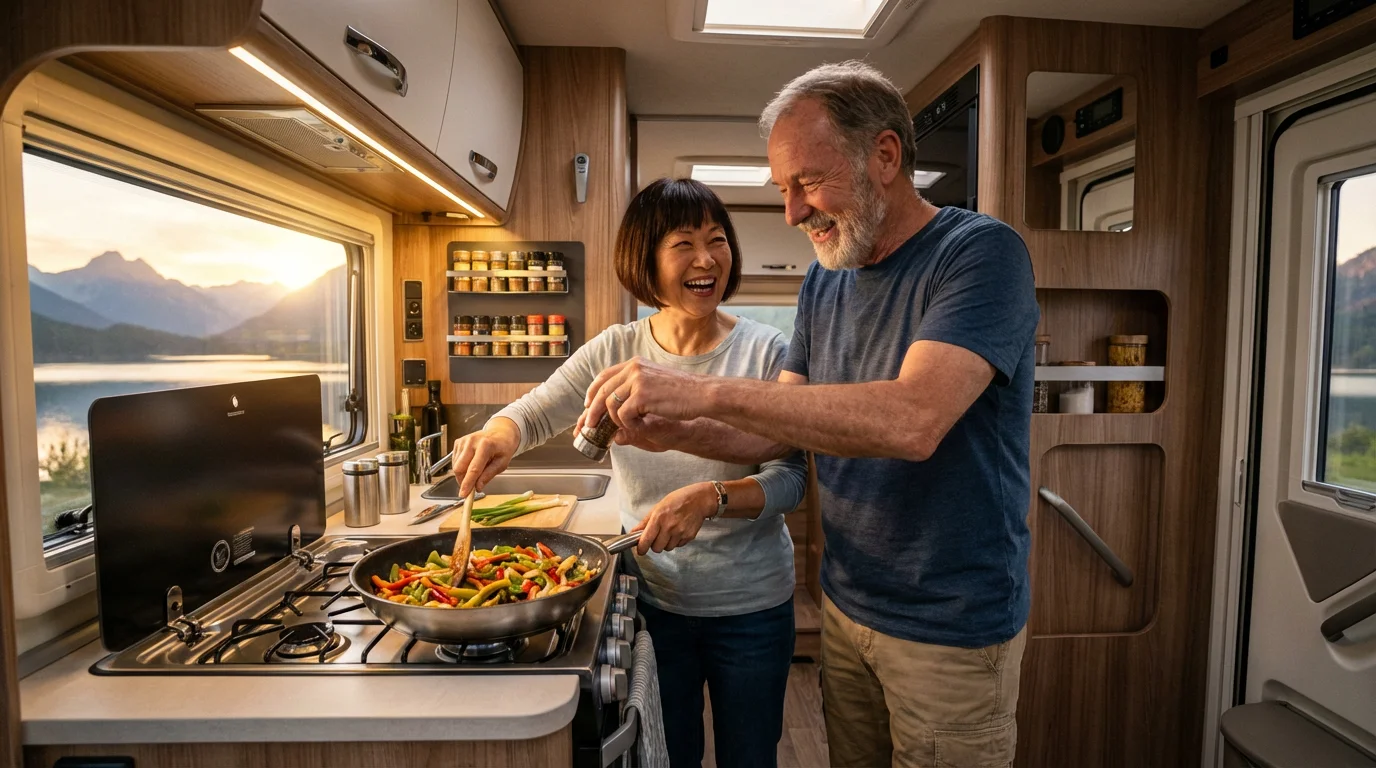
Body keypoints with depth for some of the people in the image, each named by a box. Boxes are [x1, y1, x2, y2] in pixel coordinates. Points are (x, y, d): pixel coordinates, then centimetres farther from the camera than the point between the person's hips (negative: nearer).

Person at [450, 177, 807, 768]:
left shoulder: (764, 352, -12)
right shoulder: (615, 350, -5)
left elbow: (789, 476, -13)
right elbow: (534, 412, 1)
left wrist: (713, 496, -31)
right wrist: (500, 434, -22)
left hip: (751, 607, -1)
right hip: (654, 601, 2)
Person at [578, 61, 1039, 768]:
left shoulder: (981, 252, -18)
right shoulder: (824, 280, 3)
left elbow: (913, 422, -34)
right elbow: (780, 432, 4)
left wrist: (704, 391, -34)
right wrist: (673, 430, -14)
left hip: (953, 626, -5)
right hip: (845, 605, 6)